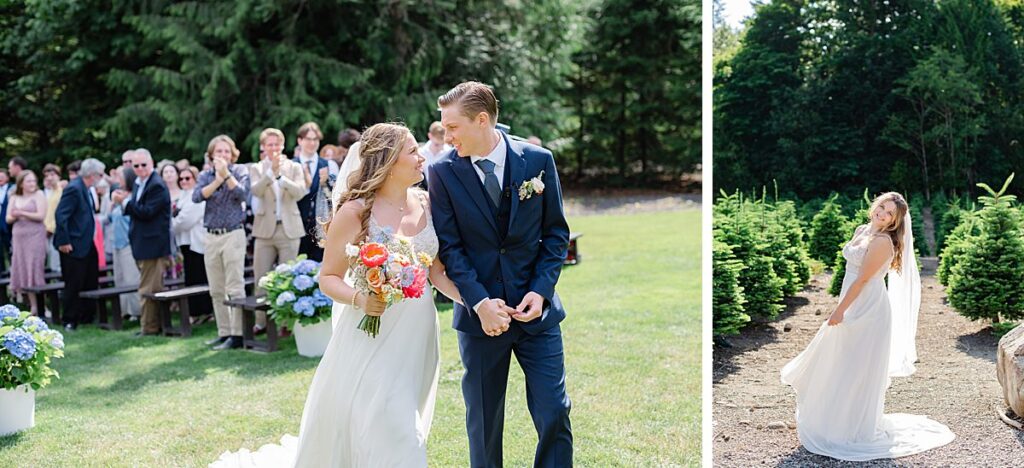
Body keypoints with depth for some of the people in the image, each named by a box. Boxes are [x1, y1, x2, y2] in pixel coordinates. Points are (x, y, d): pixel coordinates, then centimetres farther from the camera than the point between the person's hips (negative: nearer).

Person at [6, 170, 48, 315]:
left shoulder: (39, 195, -2)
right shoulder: (14, 197, 12)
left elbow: (41, 216, -11)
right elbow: (8, 219, 11)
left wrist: (22, 213, -13)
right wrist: (14, 216, -10)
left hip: (35, 236, -5)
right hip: (18, 237, 5)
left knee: (34, 268, -7)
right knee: (21, 270, 2)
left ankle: (36, 307, -3)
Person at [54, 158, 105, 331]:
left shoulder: (84, 188, 10)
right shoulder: (74, 188, -19)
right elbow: (60, 215, -23)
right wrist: (63, 241, -23)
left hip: (86, 244, 10)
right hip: (73, 245, -10)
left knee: (91, 282, 14)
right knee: (74, 284, -1)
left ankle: (87, 316, 24)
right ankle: (70, 321, 9)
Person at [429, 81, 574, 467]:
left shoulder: (538, 160, -2)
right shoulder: (443, 172, -3)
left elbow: (556, 232, 3)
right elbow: (449, 246, -6)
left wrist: (540, 291, -9)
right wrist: (480, 302, -16)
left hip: (536, 309, 0)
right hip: (480, 314, 0)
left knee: (554, 415, 1)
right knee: (483, 421, 10)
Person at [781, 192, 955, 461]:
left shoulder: (883, 242, -18)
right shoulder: (862, 231, 9)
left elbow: (863, 279, -19)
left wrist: (840, 310, -17)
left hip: (868, 311, -9)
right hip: (854, 307, 9)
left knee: (858, 368, 0)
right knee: (837, 365, 18)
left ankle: (857, 430, 13)